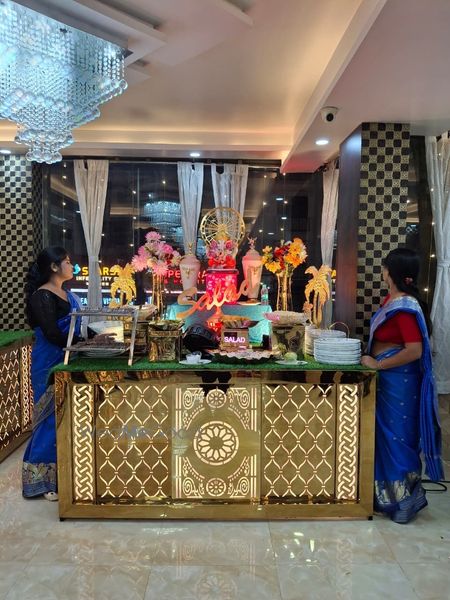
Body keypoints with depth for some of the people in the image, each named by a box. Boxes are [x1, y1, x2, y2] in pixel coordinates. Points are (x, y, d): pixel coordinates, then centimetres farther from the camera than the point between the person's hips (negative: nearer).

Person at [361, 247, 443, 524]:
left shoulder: (405, 307, -22)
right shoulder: (392, 298, 6)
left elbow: (414, 350, -26)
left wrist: (377, 364, -19)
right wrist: (374, 359, 8)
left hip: (399, 380, -9)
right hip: (387, 378, 9)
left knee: (397, 436, 4)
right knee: (385, 433, 19)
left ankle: (404, 498, 23)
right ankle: (388, 491, 36)